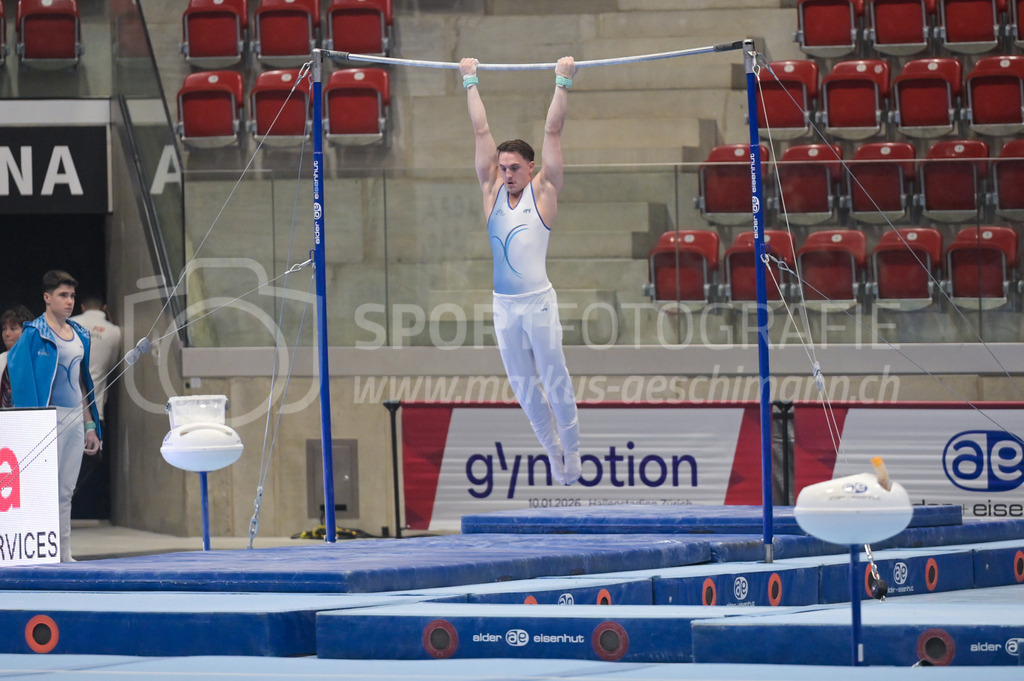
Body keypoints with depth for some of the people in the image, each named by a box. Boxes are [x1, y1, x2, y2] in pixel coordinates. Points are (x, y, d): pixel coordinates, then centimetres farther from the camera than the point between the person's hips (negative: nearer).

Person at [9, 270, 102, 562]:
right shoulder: (34, 334, -7)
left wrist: (90, 425, 17)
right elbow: (21, 379, -12)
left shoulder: (79, 335, 15)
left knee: (67, 491, 8)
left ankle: (64, 556, 12)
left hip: (75, 416, 7)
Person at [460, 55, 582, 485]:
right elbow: (481, 132, 12)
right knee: (523, 386, 9)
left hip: (538, 301, -4)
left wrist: (563, 83, 1)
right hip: (504, 305, 4)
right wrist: (471, 83, 15)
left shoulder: (543, 191, 1)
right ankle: (552, 450, 21)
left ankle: (571, 448, 12)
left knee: (555, 381, 0)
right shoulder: (492, 190, 9)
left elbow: (553, 133, 0)